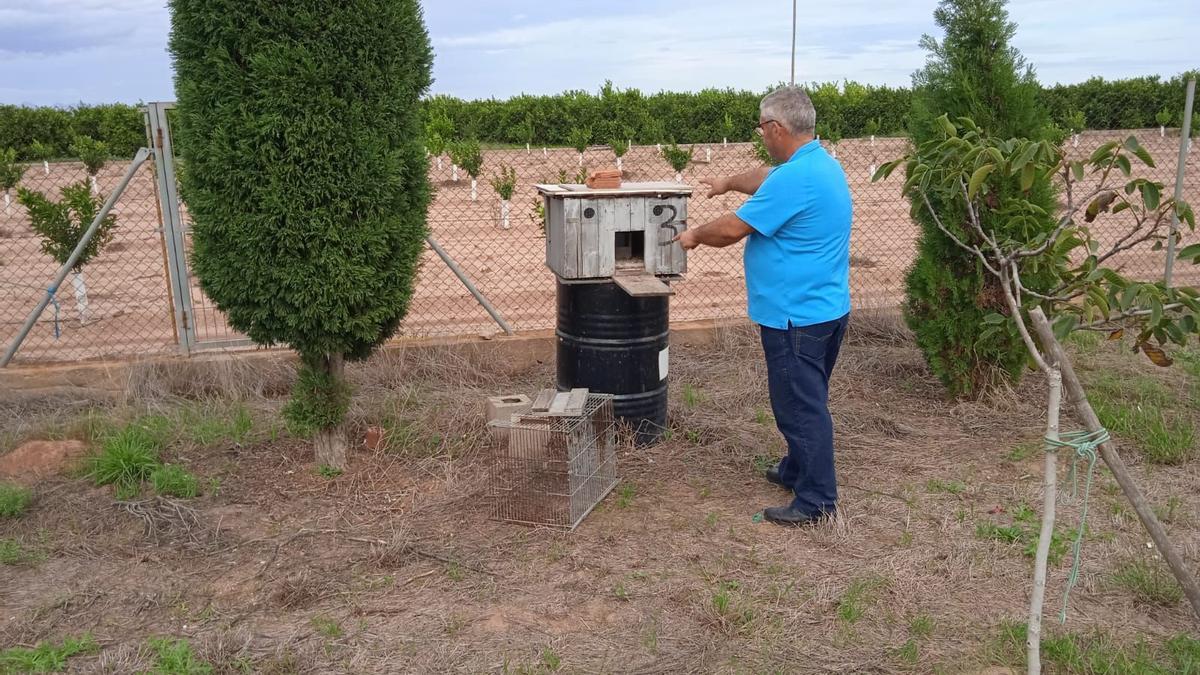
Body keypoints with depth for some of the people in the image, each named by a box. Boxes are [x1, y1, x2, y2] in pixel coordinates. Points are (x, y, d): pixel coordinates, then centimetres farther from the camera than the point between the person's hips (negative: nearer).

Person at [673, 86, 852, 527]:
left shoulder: (795, 178, -22)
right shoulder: (822, 164, 10)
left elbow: (733, 229, -18)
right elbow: (766, 180, 29)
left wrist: (695, 236, 0)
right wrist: (729, 183, 43)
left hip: (796, 317, -10)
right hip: (826, 307, 10)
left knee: (801, 406, -1)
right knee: (807, 401, 21)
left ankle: (816, 501, 8)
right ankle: (797, 471, 37)